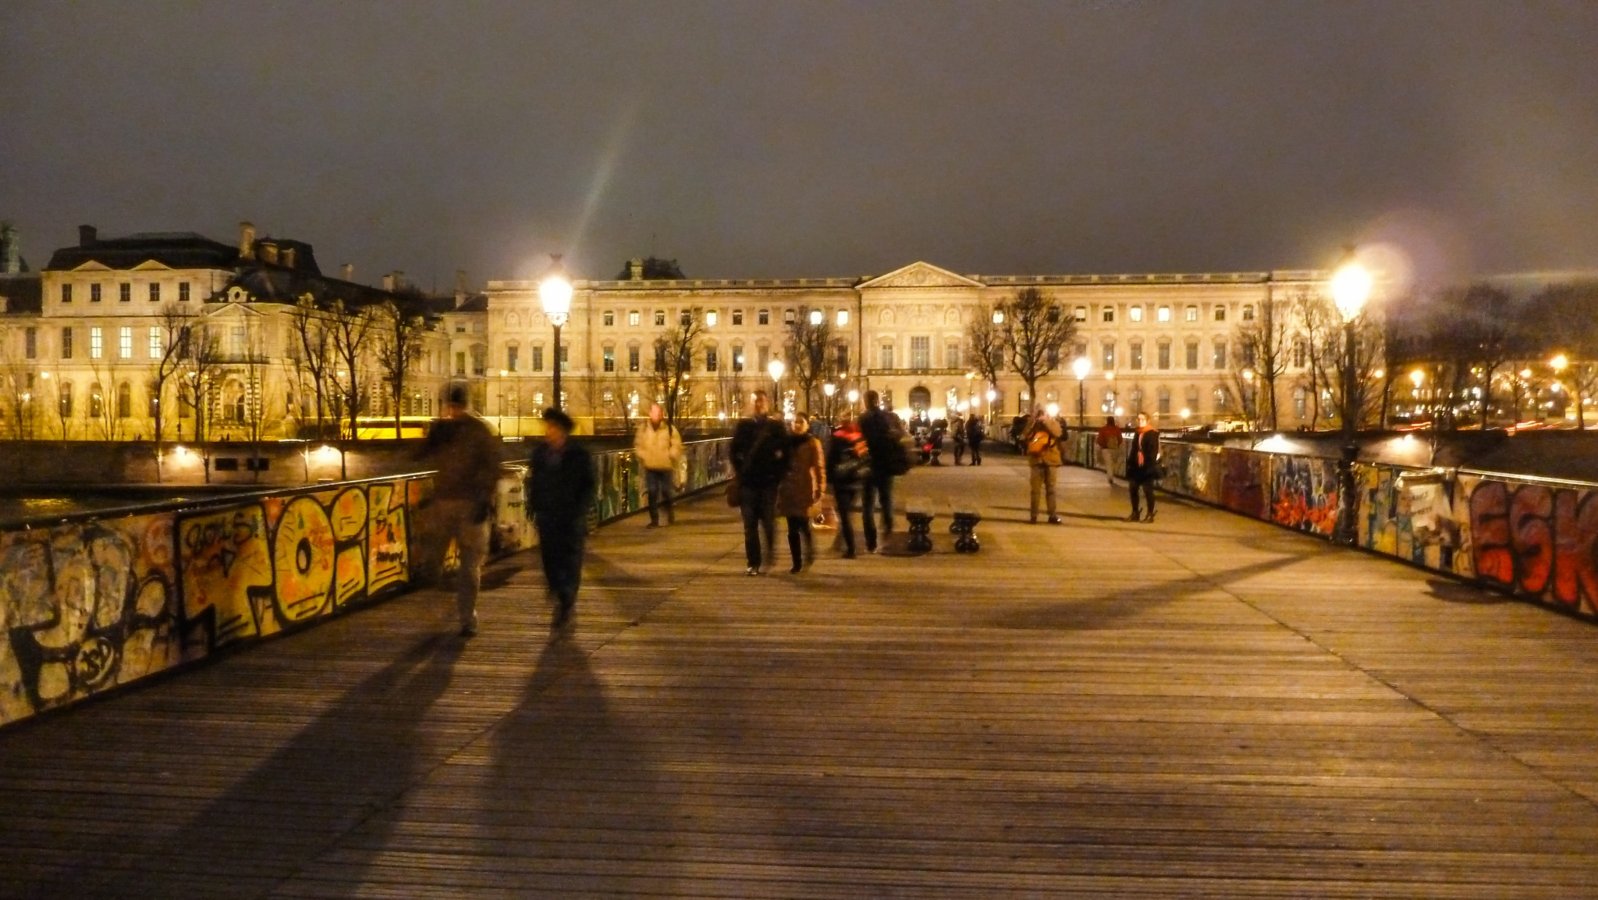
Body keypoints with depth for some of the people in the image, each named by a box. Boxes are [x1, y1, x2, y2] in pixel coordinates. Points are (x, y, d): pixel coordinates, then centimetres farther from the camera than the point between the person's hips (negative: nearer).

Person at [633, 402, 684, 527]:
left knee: (666, 491, 4)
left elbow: (677, 445, 0)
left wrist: (670, 456, -12)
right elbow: (638, 444, 11)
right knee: (652, 493, 0)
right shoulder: (643, 427, 2)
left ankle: (670, 516, 29)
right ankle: (654, 520, 8)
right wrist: (642, 456, -1)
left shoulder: (670, 428, -4)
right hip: (650, 466, 2)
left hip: (666, 466, -1)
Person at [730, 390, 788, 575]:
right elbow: (735, 451, 10)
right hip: (748, 482, 2)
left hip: (769, 482, -2)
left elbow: (785, 453, 2)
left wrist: (778, 475, -4)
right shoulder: (743, 426, 8)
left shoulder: (776, 426, 3)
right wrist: (740, 471, 2)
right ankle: (753, 563, 7)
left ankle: (771, 551, 21)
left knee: (769, 522, -4)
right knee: (750, 525, 1)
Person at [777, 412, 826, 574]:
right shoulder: (787, 442, 12)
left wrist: (820, 488, -11)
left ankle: (809, 555, 16)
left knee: (804, 525, -9)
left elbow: (818, 467, -4)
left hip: (805, 489, -4)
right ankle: (797, 562, 10)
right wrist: (779, 486, 14)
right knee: (792, 528, 2)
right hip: (789, 489, 4)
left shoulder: (813, 443, 0)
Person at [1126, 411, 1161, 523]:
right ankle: (1135, 513, 21)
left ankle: (1150, 515, 9)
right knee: (1132, 489, 10)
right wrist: (1130, 463, 11)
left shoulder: (1152, 434, -9)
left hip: (1147, 467, -8)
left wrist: (1149, 466, -21)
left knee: (1148, 490, -1)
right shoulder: (1137, 434, 14)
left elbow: (1153, 451, -15)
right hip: (1136, 467, 8)